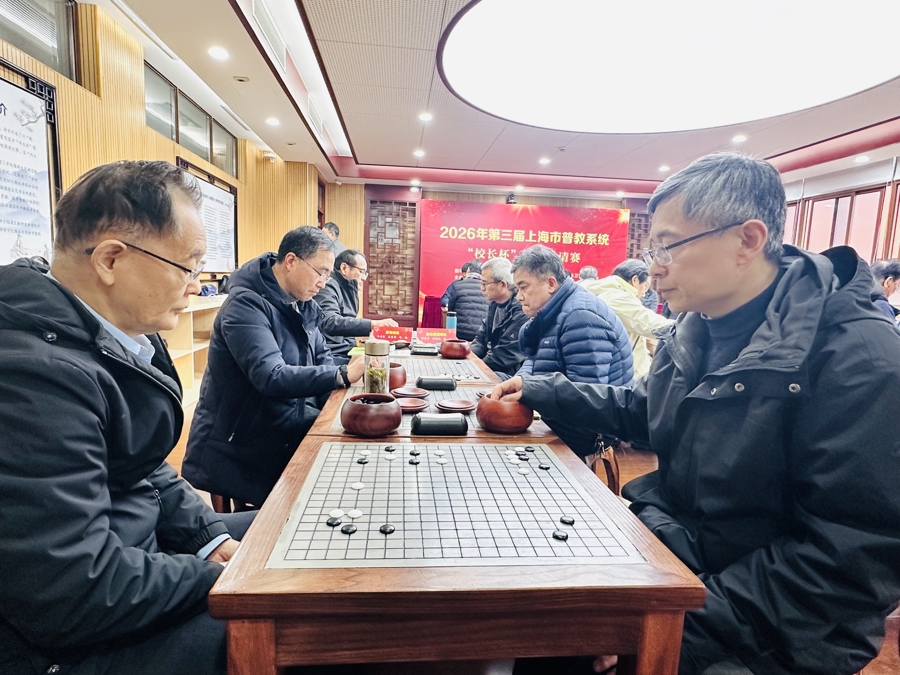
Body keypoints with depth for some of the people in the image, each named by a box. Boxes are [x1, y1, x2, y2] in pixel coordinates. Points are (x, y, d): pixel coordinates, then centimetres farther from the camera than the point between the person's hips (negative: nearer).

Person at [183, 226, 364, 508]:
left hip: (289, 427, 8)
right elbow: (271, 377, -32)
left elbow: (321, 358, 10)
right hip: (238, 446, -8)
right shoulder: (246, 305, -20)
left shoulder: (303, 305, 7)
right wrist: (343, 376, -38)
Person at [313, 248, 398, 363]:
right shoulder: (328, 287, -9)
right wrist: (373, 324, -32)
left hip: (347, 352, 9)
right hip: (331, 356, -9)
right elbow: (329, 323, -27)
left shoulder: (347, 290, 20)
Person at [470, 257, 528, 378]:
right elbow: (481, 339, 13)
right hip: (494, 370, 8)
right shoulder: (495, 305, 8)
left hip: (513, 375, -8)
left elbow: (505, 356, -22)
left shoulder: (522, 311, -21)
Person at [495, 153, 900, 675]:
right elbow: (640, 412, 16)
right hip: (667, 549, 6)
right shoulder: (692, 331, 1)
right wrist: (543, 391, 7)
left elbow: (856, 557, -23)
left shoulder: (858, 354, -22)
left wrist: (692, 616, -25)